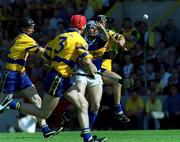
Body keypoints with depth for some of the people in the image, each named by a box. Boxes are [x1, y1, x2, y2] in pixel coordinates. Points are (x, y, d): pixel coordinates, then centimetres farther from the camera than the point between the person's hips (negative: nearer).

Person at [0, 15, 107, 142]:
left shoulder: (60, 36, 11)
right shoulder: (79, 40, -12)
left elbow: (46, 57, 12)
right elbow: (87, 61, -22)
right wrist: (92, 70, -1)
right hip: (57, 79, -9)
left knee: (83, 105, 7)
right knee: (44, 114, 1)